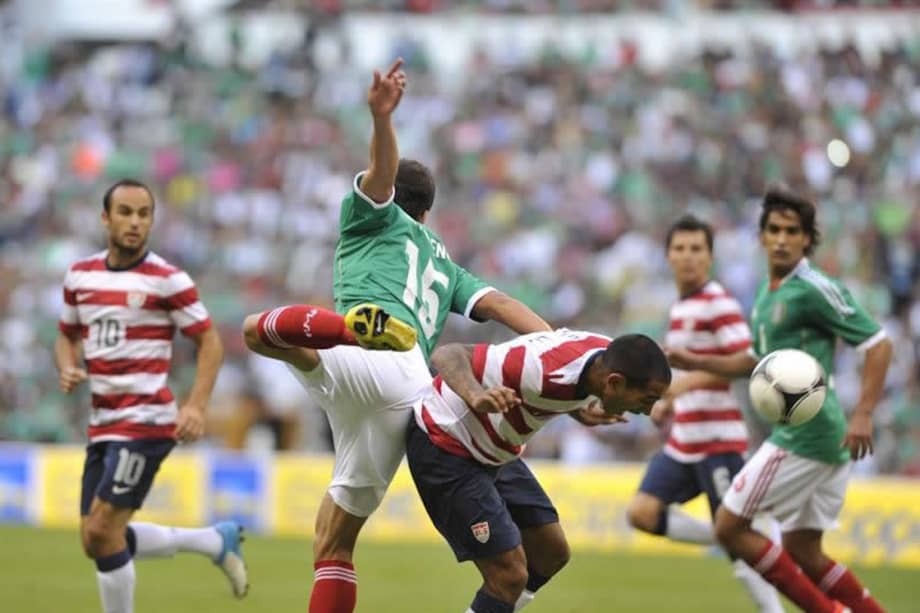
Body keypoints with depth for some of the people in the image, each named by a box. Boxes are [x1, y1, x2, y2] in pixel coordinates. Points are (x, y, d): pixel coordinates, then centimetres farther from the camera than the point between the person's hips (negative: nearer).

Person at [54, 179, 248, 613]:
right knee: (96, 540, 7)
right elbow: (68, 336, 22)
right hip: (103, 425, 7)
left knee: (102, 532, -14)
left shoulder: (168, 280, -9)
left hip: (146, 421, -7)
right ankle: (215, 541, 24)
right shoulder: (80, 276, 8)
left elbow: (210, 342, -5)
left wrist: (196, 406, -17)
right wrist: (68, 368, -1)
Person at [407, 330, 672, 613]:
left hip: (493, 450, 9)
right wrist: (475, 395, -53)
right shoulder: (544, 369, -36)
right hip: (444, 446, -9)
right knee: (511, 574, -15)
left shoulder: (607, 358, -10)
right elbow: (449, 354, -36)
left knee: (552, 553, 13)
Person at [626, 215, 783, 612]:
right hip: (683, 441, 9)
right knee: (642, 512, -4)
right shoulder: (680, 308, 16)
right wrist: (668, 402, 14)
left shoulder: (719, 303, -11)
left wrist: (687, 382, -25)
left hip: (719, 440, -9)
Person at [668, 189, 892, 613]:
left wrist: (863, 415, -22)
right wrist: (696, 362, 19)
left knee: (730, 526, -6)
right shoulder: (767, 294, 16)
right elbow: (758, 361, 30)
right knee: (803, 553, 12)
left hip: (805, 435, -9)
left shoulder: (814, 290, -12)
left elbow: (878, 344, -14)